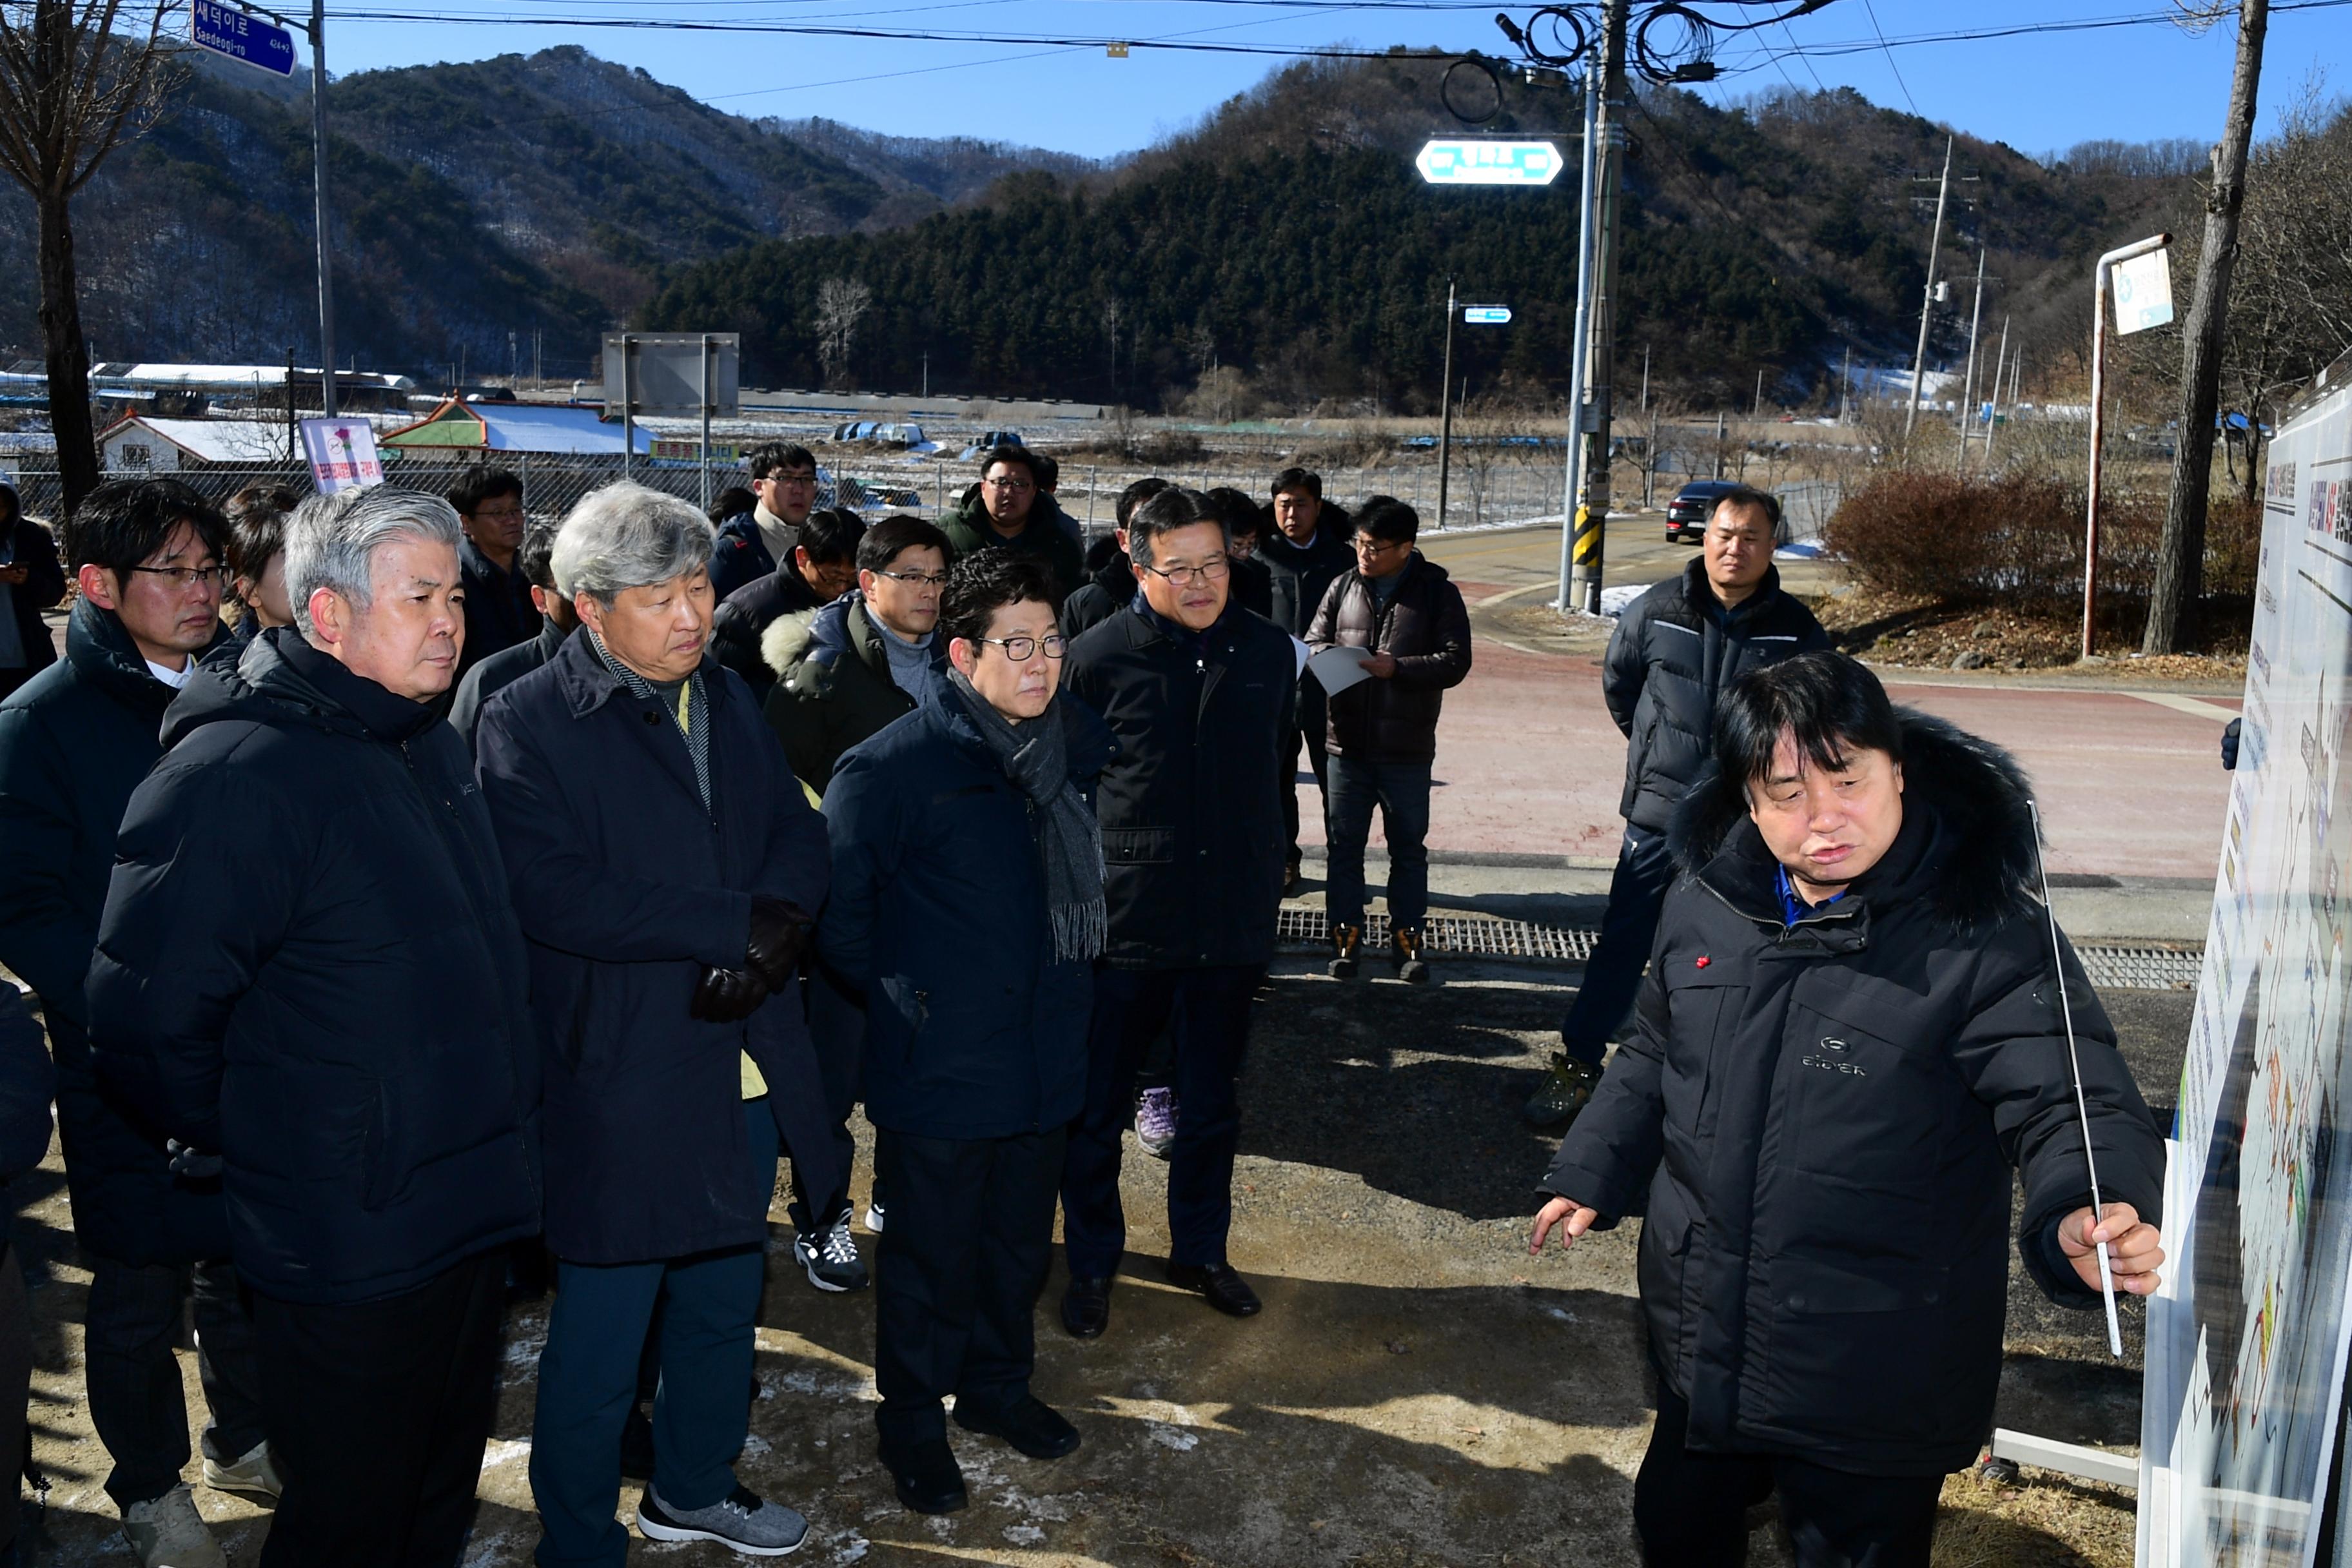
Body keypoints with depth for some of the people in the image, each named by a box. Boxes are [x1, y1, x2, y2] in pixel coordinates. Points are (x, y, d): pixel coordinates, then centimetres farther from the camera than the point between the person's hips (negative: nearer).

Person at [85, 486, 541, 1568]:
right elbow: (148, 1023, -21)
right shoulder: (237, 774, -21)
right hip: (347, 1259, -7)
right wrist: (256, 1146, -7)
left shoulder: (431, 746, 7)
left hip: (467, 1222, 7)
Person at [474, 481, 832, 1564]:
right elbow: (554, 893, -22)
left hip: (744, 1072, 7)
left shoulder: (727, 698, 10)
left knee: (724, 1302, 21)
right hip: (620, 1082, -6)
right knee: (600, 1340, 7)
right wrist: (737, 924, -21)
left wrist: (776, 929, -15)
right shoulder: (526, 722, -11)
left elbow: (800, 840, 7)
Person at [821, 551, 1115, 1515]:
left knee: (1021, 1242, 21)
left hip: (1044, 1062, 6)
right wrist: (899, 995, -8)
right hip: (938, 1073, -6)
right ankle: (911, 1419, 33)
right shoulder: (893, 767, -19)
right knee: (932, 1256, 11)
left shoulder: (1076, 746, 0)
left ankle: (997, 1383, 44)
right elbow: (834, 908, -14)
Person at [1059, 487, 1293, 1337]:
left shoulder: (1268, 651, 2)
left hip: (1232, 922, 4)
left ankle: (1200, 1250, 36)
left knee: (1212, 1107, 18)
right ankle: (1091, 1263, 29)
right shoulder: (1097, 657, -10)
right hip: (1124, 919, -3)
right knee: (1098, 1108, 9)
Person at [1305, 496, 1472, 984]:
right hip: (1346, 744, 2)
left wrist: (1396, 667, -20)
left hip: (1407, 751, -2)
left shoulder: (1438, 593, -4)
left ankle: (1407, 940, 21)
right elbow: (1313, 642, 10)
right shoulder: (1344, 587, 5)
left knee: (1409, 850, 9)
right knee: (1344, 846, 9)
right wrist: (1334, 657, -13)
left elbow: (1456, 661, -9)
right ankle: (1346, 938, 20)